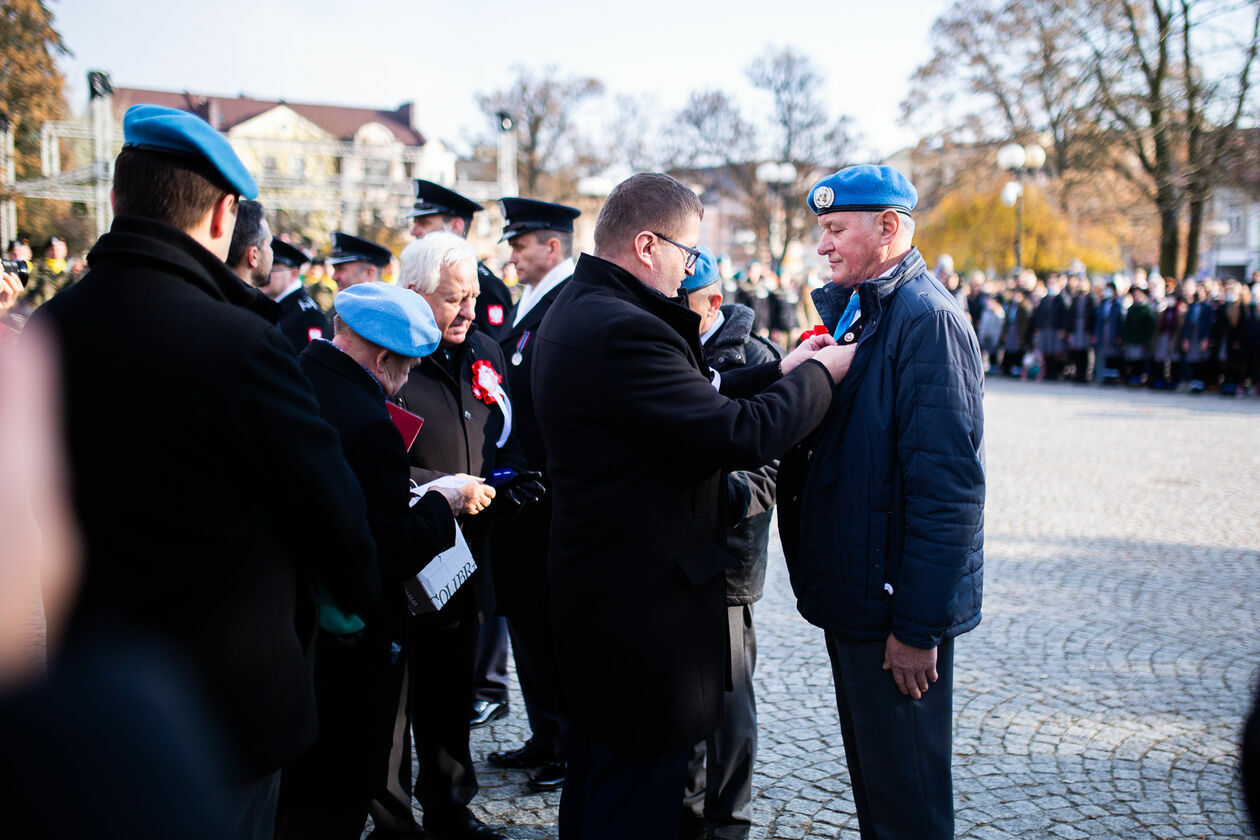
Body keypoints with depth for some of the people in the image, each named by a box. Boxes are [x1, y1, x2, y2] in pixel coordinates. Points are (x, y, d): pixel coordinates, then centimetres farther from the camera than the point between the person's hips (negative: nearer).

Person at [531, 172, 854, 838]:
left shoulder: (574, 309, 9)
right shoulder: (624, 330, -25)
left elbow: (689, 407, 12)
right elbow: (739, 435, -25)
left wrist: (777, 372, 10)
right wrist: (817, 375, -9)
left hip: (589, 591, 11)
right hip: (644, 606, -11)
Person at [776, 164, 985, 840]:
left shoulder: (928, 319, -17)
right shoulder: (850, 309, 12)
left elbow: (947, 486, -23)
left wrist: (917, 625, -22)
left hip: (897, 606, -9)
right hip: (851, 594, 9)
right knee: (868, 769, 22)